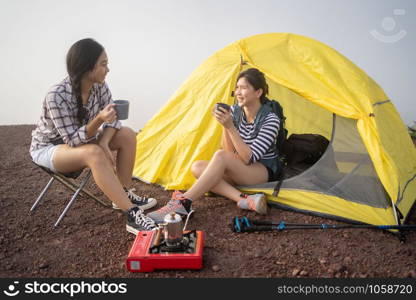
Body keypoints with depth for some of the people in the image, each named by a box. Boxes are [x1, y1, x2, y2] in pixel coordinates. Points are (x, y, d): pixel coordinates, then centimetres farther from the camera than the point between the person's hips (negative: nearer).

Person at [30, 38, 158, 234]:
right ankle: (131, 215, -36)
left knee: (127, 135, -12)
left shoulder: (99, 85, -13)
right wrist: (98, 120, -45)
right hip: (48, 148, -7)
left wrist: (104, 144, -25)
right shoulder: (56, 96, -32)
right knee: (94, 153, -38)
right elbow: (73, 140, -30)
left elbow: (112, 119, -7)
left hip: (79, 141, 7)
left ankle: (123, 196, -4)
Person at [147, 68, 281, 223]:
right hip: (240, 169, 6)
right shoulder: (234, 111, -2)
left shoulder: (270, 120, -19)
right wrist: (225, 126, -22)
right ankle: (244, 199, -32)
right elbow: (231, 152, -6)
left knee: (221, 156, -34)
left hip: (264, 171, -6)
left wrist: (230, 127, -32)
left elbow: (249, 159, -25)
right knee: (197, 167, -20)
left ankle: (183, 203, -35)